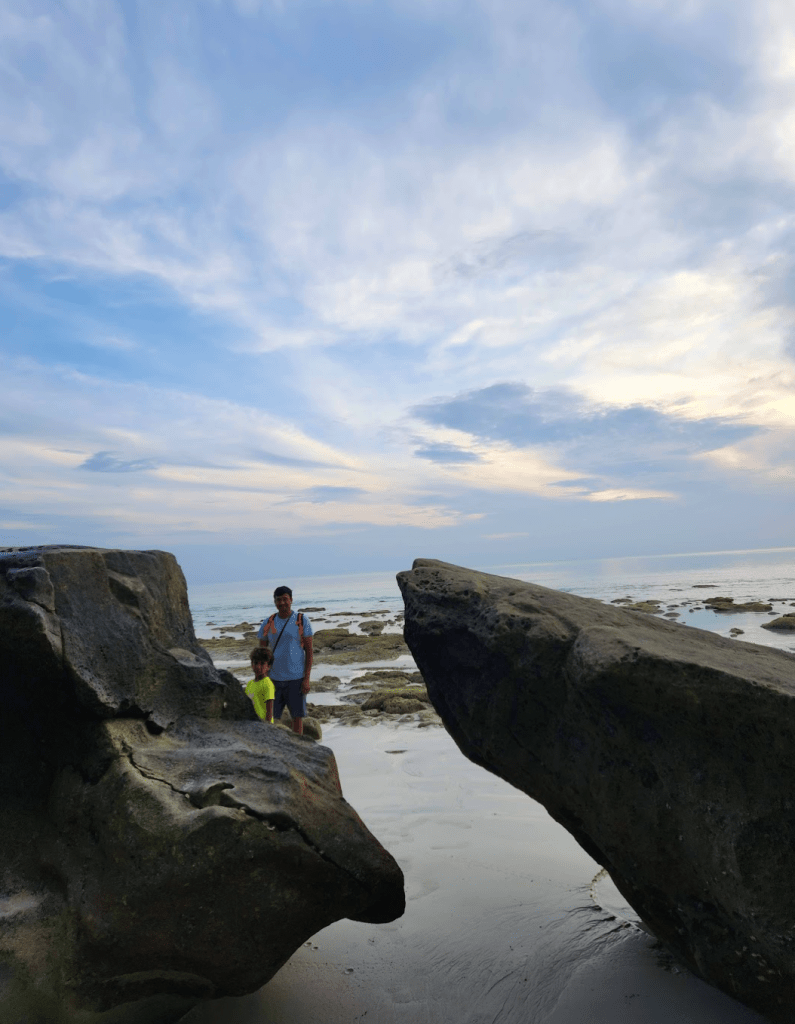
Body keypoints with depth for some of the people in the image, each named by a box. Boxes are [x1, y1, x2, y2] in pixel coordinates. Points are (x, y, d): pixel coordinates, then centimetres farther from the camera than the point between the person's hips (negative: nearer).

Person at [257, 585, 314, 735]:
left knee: (297, 716, 4)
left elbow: (309, 651, -2)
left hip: (296, 678, -2)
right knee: (270, 717, 2)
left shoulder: (302, 621, -2)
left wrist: (306, 678, -9)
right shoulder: (268, 623, 5)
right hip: (274, 678, 2)